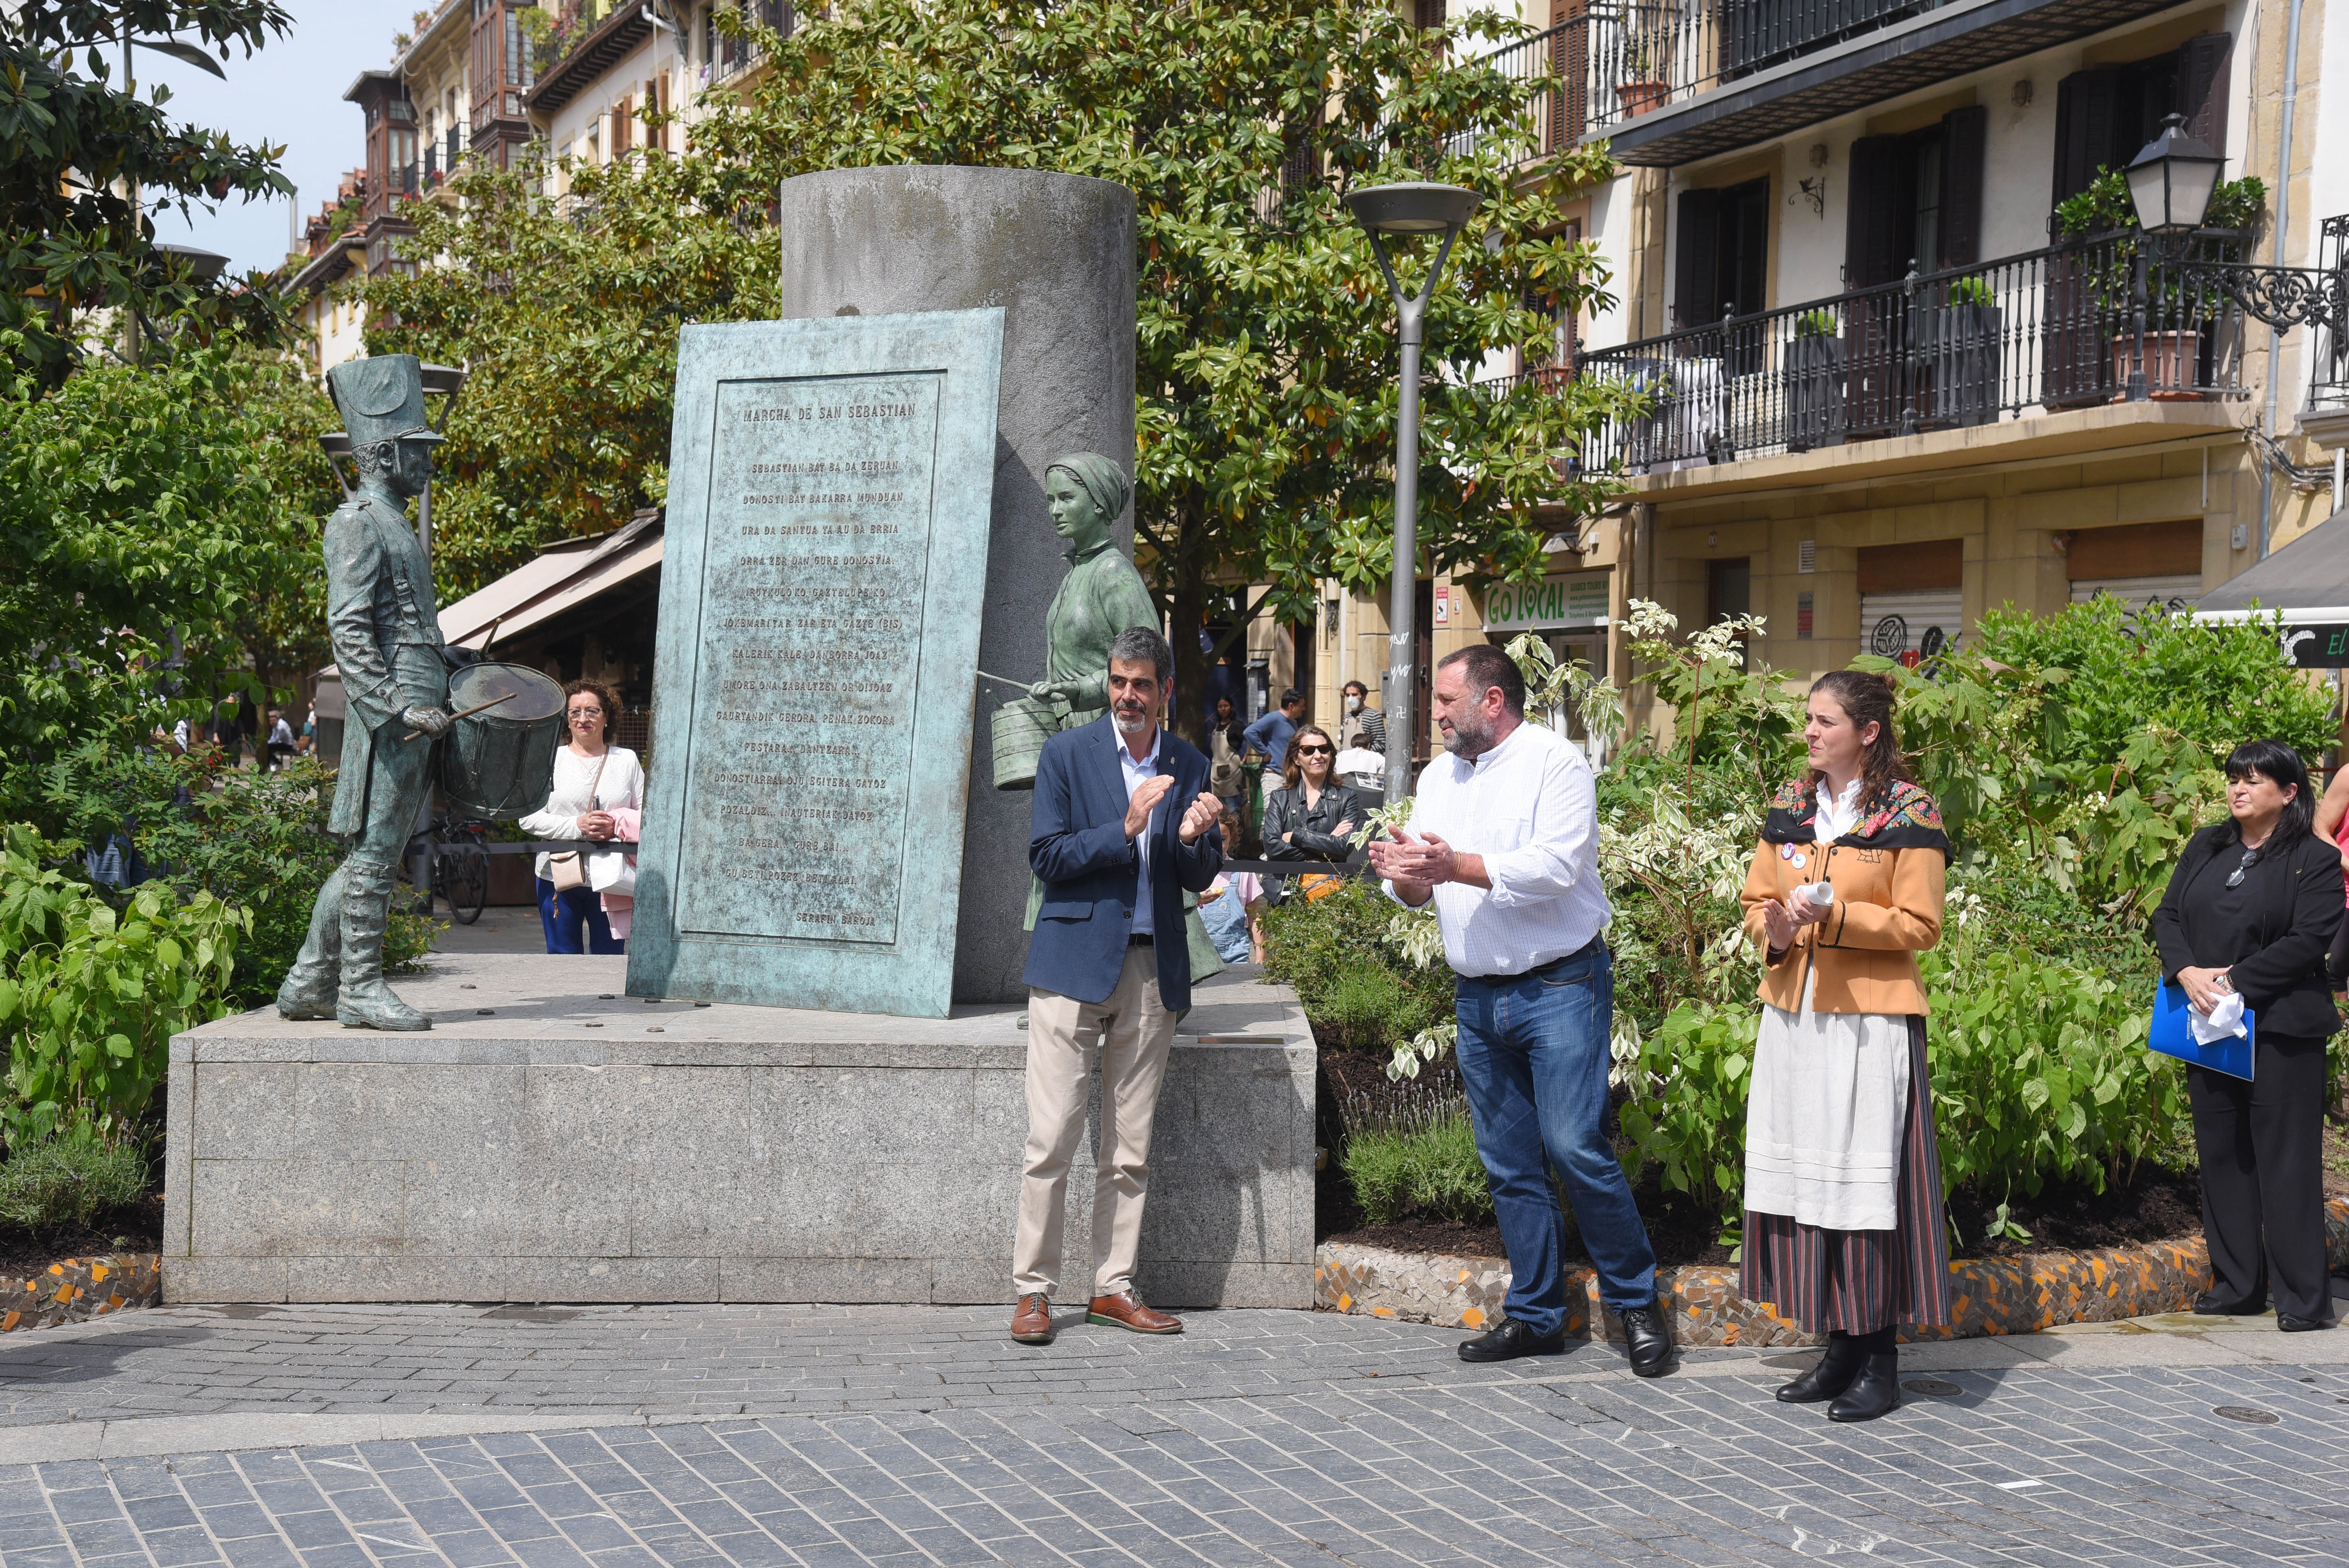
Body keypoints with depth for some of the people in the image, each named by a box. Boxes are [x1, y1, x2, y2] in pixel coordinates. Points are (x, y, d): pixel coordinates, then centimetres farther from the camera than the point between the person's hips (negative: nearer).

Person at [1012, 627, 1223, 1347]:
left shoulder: (1190, 767, 11)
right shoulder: (1067, 754, 2)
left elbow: (1201, 879, 11)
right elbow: (1047, 857, -5)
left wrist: (1193, 839, -11)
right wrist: (1125, 828, -16)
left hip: (1152, 970, 3)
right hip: (1074, 964, -3)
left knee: (1130, 1147, 7)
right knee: (1052, 1138, -6)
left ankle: (1114, 1287, 15)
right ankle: (1034, 1289, 0)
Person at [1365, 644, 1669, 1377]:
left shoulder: (1556, 763, -7)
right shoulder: (1439, 777, 14)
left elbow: (1554, 866, -21)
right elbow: (1419, 887, 10)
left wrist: (1458, 866, -25)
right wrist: (1405, 873, -13)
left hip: (1560, 987, -7)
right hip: (1479, 996, 7)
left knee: (1574, 1146, -12)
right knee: (1507, 1163, 9)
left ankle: (1636, 1301, 3)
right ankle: (1536, 1314, 18)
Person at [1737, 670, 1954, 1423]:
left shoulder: (1909, 815, -4)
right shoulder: (1788, 806, 12)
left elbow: (1919, 925, -7)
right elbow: (1757, 901, 17)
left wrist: (1834, 913, -18)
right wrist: (1774, 929, -5)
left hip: (1870, 1021, -6)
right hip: (1792, 1013, 6)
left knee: (1868, 1179, -5)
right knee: (1803, 1175, 6)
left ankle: (1879, 1360, 3)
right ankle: (1840, 1346, 16)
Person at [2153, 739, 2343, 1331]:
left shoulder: (2314, 861, -4)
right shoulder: (2206, 849, 14)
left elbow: (2307, 943, -12)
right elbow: (2167, 916, 11)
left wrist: (2234, 980, -16)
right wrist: (2186, 972, -8)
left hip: (2280, 1030, -6)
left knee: (2285, 1160, -5)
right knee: (2222, 1154, 9)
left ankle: (2304, 1298, 1)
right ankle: (2237, 1285, 18)